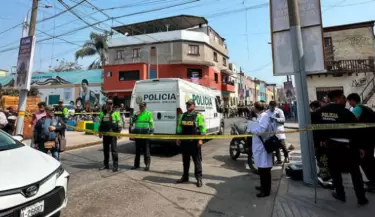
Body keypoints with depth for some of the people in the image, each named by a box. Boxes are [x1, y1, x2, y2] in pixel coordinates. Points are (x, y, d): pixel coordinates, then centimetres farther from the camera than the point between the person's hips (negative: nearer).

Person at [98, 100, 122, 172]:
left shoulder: (115, 113, -1)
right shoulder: (102, 113, 13)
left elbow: (119, 122, -5)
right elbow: (100, 123, 20)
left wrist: (119, 132, -12)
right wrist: (100, 132, 17)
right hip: (105, 134, 5)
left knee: (114, 150, -4)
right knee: (105, 150, 13)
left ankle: (115, 166, 2)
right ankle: (106, 165, 25)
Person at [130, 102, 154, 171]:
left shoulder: (149, 113, 1)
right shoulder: (136, 113, 15)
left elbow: (151, 123, -2)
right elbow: (131, 122, 10)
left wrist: (151, 132, -10)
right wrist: (135, 115, -3)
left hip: (145, 134, -5)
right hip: (137, 134, 5)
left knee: (146, 150, -1)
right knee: (137, 150, 13)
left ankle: (147, 165, 7)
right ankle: (136, 164, 23)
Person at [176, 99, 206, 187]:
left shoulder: (198, 116, -5)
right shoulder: (183, 116, 12)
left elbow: (202, 128, -10)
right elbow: (179, 127, 15)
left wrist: (200, 139, -17)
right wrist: (178, 138, 9)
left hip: (194, 142, -5)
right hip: (184, 141, 6)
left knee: (197, 160, 3)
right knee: (185, 160, 15)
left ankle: (199, 178, 14)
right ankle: (185, 177, 28)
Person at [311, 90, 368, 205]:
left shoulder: (320, 111, -1)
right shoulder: (346, 112, -12)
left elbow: (313, 126, 0)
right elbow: (355, 131, -8)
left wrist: (319, 139, 7)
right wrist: (359, 147, 1)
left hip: (330, 145, 2)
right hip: (347, 146, -2)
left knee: (335, 170, 16)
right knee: (355, 171, 14)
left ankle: (340, 194, 26)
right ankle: (361, 198, 21)